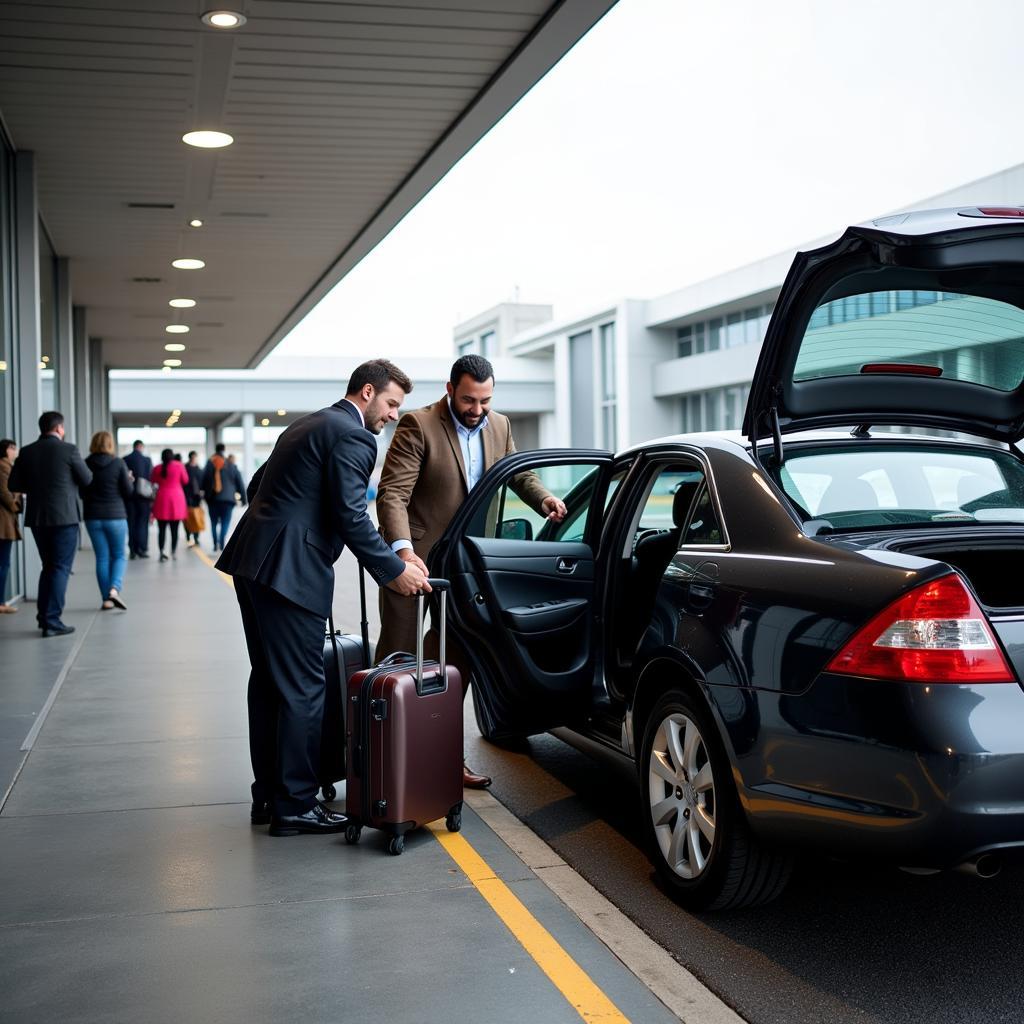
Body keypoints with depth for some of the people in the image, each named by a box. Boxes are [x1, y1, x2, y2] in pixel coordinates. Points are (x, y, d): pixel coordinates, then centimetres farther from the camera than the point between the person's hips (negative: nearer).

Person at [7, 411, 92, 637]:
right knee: (61, 568, 0)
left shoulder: (26, 452, 3)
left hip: (37, 517, 5)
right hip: (64, 517, -5)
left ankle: (43, 615, 21)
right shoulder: (68, 450, -9)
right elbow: (87, 479, -1)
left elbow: (13, 484, 2)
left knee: (48, 566, 19)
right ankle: (52, 622, -4)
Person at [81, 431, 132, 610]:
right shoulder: (118, 463, -8)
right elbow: (128, 492, -5)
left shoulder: (85, 464, -2)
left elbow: (81, 492, 6)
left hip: (93, 516, 2)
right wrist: (129, 479, 15)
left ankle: (106, 599, 7)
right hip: (116, 515, -2)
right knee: (119, 555, 10)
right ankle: (114, 589, -14)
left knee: (102, 558, 9)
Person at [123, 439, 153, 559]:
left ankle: (132, 550, 5)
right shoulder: (147, 459, -5)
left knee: (131, 522, 6)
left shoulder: (124, 460, 3)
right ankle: (142, 549, -2)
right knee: (143, 522, 3)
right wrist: (152, 496, 2)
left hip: (129, 494, 2)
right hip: (143, 494, -2)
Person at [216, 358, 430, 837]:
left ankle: (268, 794, 24)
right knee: (303, 689, -3)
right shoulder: (352, 437, -9)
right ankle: (295, 805, 3)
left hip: (252, 563, 10)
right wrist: (393, 572, -12)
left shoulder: (308, 425, 21)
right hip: (289, 572, -10)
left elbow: (257, 487, 25)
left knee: (269, 681, 15)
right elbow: (351, 517, -16)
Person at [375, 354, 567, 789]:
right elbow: (392, 494, -20)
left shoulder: (499, 426, 6)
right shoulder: (418, 426, -14)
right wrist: (403, 550, -35)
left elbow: (519, 472, 22)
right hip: (415, 560, -6)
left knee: (457, 664, 10)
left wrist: (543, 497, 0)